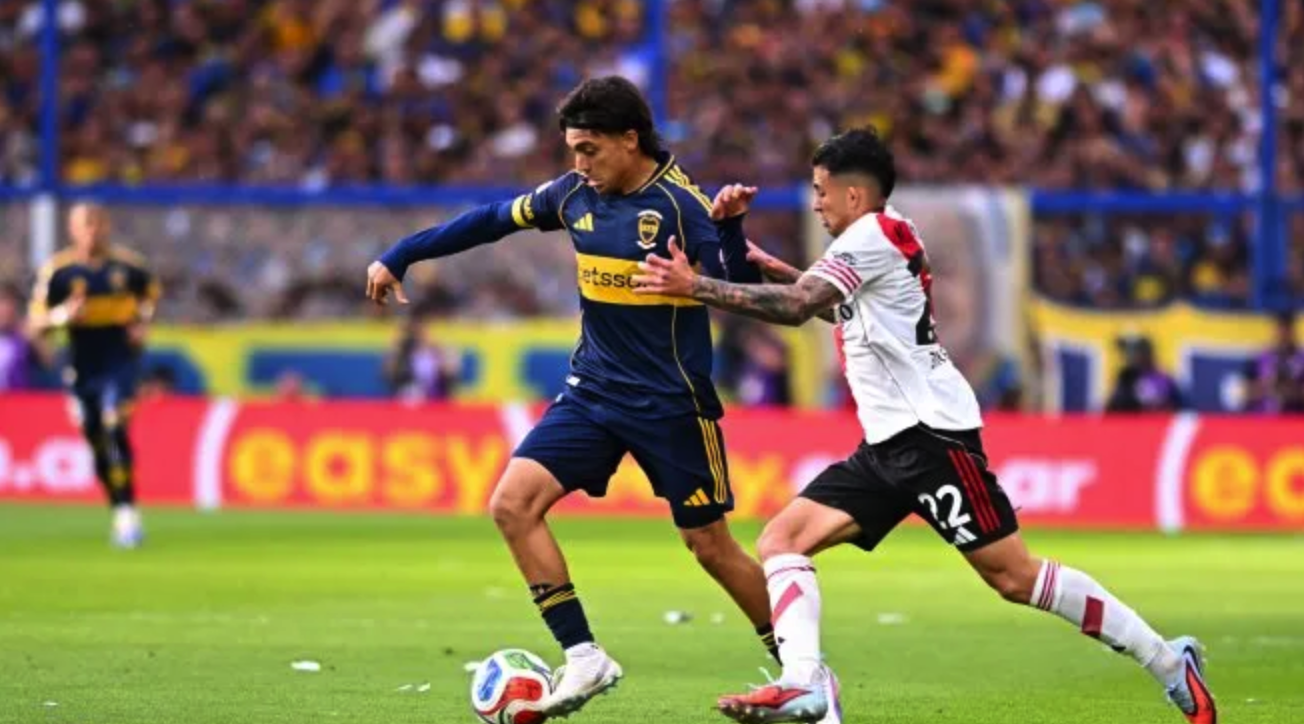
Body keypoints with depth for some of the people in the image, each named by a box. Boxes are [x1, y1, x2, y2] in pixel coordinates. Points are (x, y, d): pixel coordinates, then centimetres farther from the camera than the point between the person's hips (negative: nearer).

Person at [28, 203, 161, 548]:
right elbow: (37, 322, -3)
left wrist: (142, 322, 1)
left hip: (120, 360, -2)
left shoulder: (128, 264, -1)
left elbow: (151, 293, 20)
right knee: (96, 439, 7)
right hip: (82, 367, 2)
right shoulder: (57, 270, -5)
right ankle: (120, 511, 24)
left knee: (114, 429, -19)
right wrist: (61, 315, -24)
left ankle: (127, 514, -21)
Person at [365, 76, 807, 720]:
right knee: (512, 502, -11)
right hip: (593, 391, 6)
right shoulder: (576, 194, 1)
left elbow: (741, 292, -20)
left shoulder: (680, 206, -16)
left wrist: (729, 227, -38)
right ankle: (584, 659, -7)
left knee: (711, 546, 1)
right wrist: (399, 256, 15)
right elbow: (496, 220, 14)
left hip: (669, 402, -6)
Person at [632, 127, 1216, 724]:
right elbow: (845, 307, 39)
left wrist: (693, 287, -19)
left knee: (1013, 576, -11)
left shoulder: (872, 234, -10)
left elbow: (796, 307, -22)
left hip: (930, 432, -10)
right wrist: (781, 271, 24)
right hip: (888, 446, 10)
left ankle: (1168, 662, -3)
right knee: (780, 541, -3)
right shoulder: (885, 240, 19)